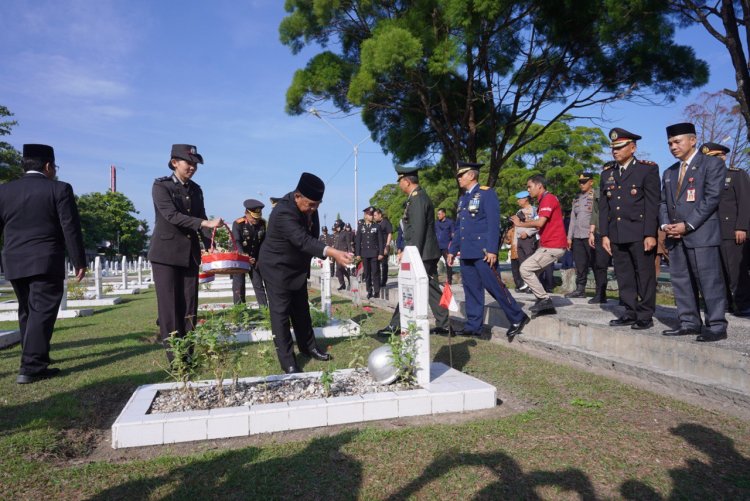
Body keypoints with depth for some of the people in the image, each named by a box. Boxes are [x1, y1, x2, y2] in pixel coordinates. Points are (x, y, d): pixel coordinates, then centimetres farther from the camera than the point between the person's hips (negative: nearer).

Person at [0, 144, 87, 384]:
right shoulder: (59, 189, -6)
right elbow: (71, 229, -9)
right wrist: (79, 262, -5)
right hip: (46, 262, -5)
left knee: (26, 312, 17)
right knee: (42, 312, -4)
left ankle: (35, 357, 28)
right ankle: (31, 367, -7)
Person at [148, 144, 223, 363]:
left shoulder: (196, 189, 11)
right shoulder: (161, 186, -5)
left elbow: (200, 220, 10)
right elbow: (172, 215, -20)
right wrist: (206, 223, -30)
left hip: (190, 255, 5)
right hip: (166, 254, -5)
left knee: (189, 308, 4)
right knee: (169, 308, -3)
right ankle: (175, 360, 2)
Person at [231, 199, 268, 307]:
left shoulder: (262, 223, -4)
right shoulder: (238, 223, -14)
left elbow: (264, 242, 1)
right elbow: (236, 242, -23)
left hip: (255, 259, 3)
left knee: (258, 285, 4)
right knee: (238, 286, -2)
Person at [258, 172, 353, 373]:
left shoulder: (309, 206, -7)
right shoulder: (283, 212, -33)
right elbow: (303, 240, -46)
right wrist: (332, 252, -56)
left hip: (298, 266, 8)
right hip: (277, 268, -8)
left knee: (301, 309, 17)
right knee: (281, 313, -4)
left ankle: (308, 347, 32)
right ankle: (287, 362, 4)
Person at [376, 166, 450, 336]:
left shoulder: (417, 199, -15)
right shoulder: (418, 197, 16)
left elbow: (417, 231, -21)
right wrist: (404, 250, 19)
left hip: (421, 254, -10)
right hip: (427, 253, 10)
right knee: (432, 289, 11)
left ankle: (396, 326, 5)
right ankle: (443, 325, 16)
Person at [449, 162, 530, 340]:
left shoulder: (487, 193, -6)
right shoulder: (462, 198, 18)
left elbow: (493, 223, -13)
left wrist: (492, 250, -19)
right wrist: (452, 250, 19)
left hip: (483, 252, -8)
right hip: (467, 252, 8)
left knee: (494, 286, -5)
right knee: (471, 290, 8)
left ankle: (518, 318, 10)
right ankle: (473, 326, 14)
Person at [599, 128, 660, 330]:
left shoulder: (648, 169, 1)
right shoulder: (607, 173, 14)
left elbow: (652, 204, -6)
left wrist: (650, 234, -12)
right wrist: (604, 234, 7)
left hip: (640, 234, -4)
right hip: (616, 235, 5)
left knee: (644, 275, 1)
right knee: (624, 276, 7)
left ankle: (645, 316, 9)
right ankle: (630, 313, 16)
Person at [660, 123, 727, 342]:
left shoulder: (712, 164, 1)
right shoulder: (669, 173, 21)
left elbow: (711, 198, -9)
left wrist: (688, 225, -15)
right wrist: (666, 225, -1)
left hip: (702, 233, -6)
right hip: (675, 236, 7)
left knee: (709, 281, -5)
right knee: (681, 281, 7)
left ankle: (717, 326, 2)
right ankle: (689, 323, 14)